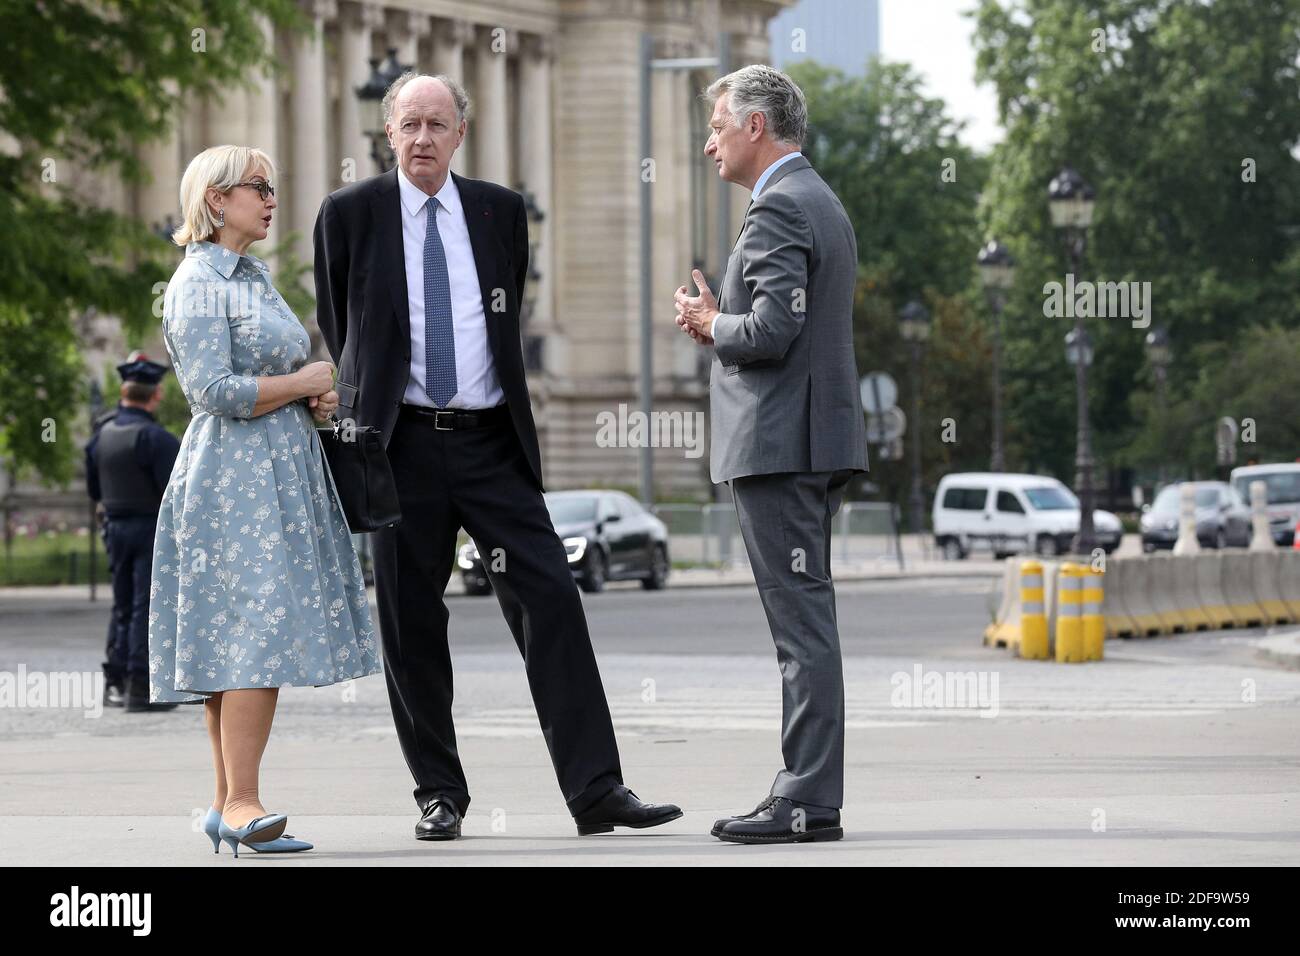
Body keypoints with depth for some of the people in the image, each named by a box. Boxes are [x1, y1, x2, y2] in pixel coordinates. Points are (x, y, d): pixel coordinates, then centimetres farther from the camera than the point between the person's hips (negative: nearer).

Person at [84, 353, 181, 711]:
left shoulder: (101, 434, 6)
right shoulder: (156, 438, -17)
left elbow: (94, 489, 13)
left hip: (116, 527, 7)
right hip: (153, 527, -7)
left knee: (122, 605, 16)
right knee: (148, 606, -4)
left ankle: (115, 681, 18)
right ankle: (141, 687, -6)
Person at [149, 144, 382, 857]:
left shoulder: (254, 277, 20)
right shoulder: (198, 284, -9)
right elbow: (214, 391, -18)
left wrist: (317, 398, 8)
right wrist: (308, 382, -10)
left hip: (280, 476, 9)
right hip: (234, 475, -9)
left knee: (248, 640, 6)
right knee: (258, 635, -16)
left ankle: (230, 806, 7)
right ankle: (241, 803, -19)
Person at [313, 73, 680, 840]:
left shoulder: (501, 211, 7)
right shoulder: (350, 215, 1)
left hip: (492, 441, 1)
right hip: (404, 444, -1)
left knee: (551, 599, -7)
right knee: (412, 624, 2)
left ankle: (597, 790, -9)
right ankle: (440, 795, 12)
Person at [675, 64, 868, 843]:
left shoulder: (779, 211, -14)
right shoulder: (821, 202, 19)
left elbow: (770, 331, -23)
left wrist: (711, 324, -5)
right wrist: (722, 323, 13)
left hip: (779, 446, -11)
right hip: (818, 439, 11)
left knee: (802, 624, -9)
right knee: (805, 622, 12)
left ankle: (808, 805, -9)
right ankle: (809, 792, 15)